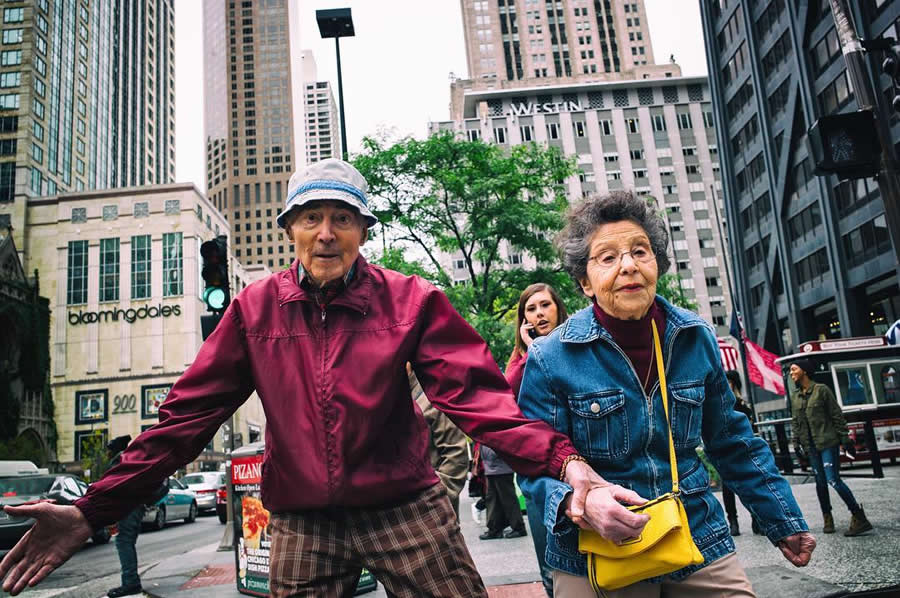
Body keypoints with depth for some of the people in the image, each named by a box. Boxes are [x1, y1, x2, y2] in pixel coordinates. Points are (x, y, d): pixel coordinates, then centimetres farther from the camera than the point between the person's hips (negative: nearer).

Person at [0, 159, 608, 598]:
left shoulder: (410, 301, -5)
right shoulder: (255, 308, 1)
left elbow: (475, 393, -14)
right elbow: (188, 414, 1)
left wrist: (563, 460, -30)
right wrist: (94, 511, -5)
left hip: (406, 510, -1)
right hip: (302, 525, 2)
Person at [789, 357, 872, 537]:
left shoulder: (821, 390, -6)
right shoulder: (794, 396, 11)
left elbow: (837, 415, -5)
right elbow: (795, 421, 16)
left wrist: (845, 438, -7)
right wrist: (796, 442, 10)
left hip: (827, 442, -5)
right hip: (810, 445, 6)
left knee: (833, 480, -13)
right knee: (820, 482, 8)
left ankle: (859, 518, -4)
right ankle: (827, 518, 19)